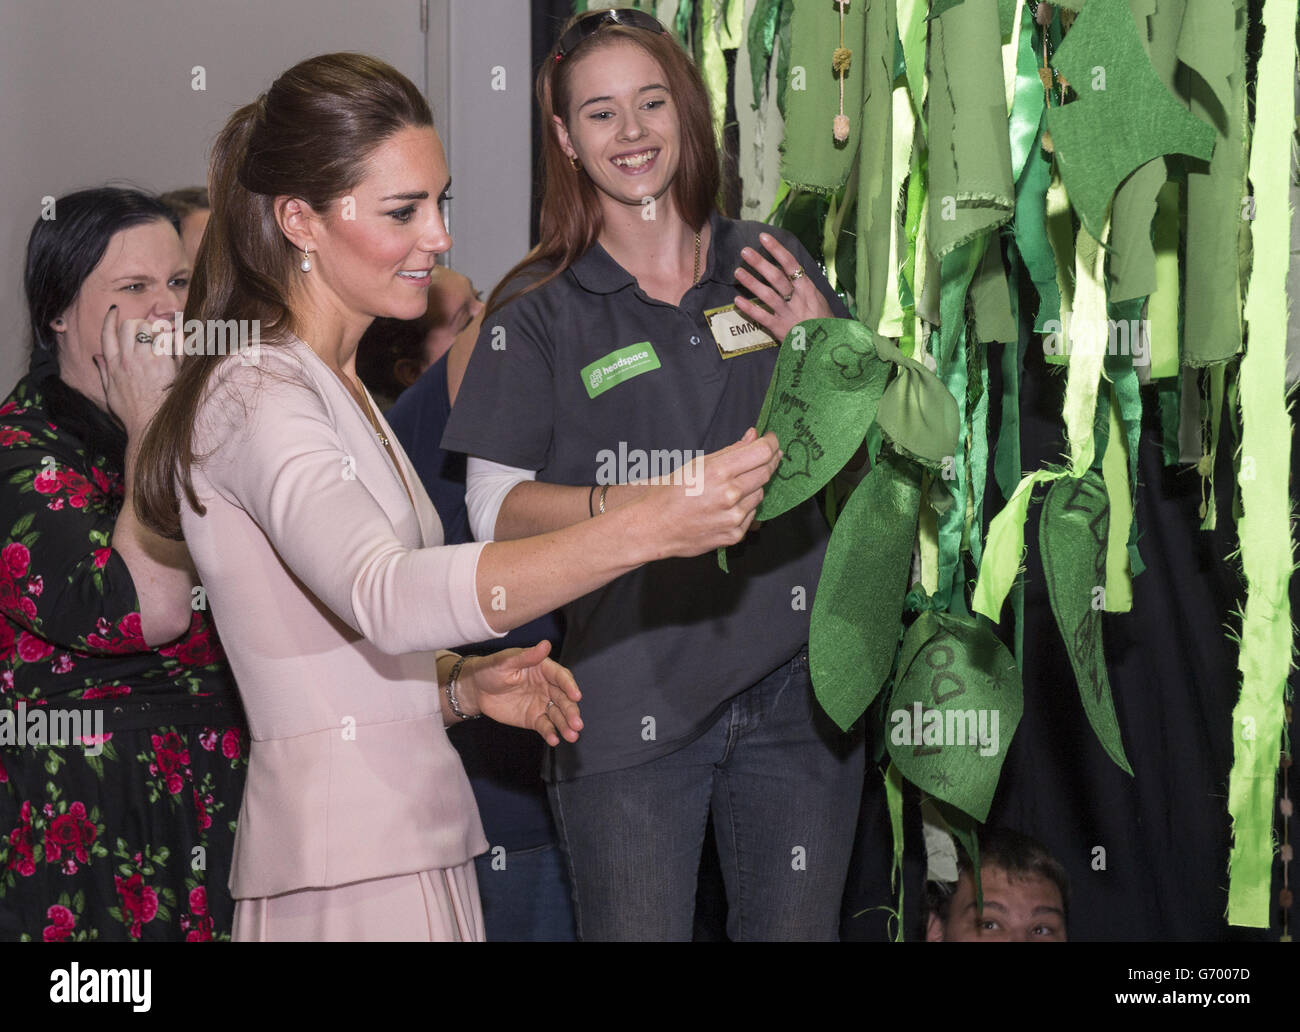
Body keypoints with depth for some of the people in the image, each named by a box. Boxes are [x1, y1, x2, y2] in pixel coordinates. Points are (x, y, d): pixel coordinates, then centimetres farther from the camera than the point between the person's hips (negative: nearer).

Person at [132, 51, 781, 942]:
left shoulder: (335, 387, 19)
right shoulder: (256, 394, -13)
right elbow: (385, 597, -32)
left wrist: (460, 685, 2)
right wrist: (648, 526, -39)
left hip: (410, 837, 9)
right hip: (346, 867, -9)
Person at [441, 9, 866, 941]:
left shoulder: (774, 270, 8)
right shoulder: (542, 310, 1)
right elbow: (496, 512, -4)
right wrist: (640, 502, -21)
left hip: (794, 681, 2)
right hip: (629, 700, -2)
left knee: (797, 929, 8)